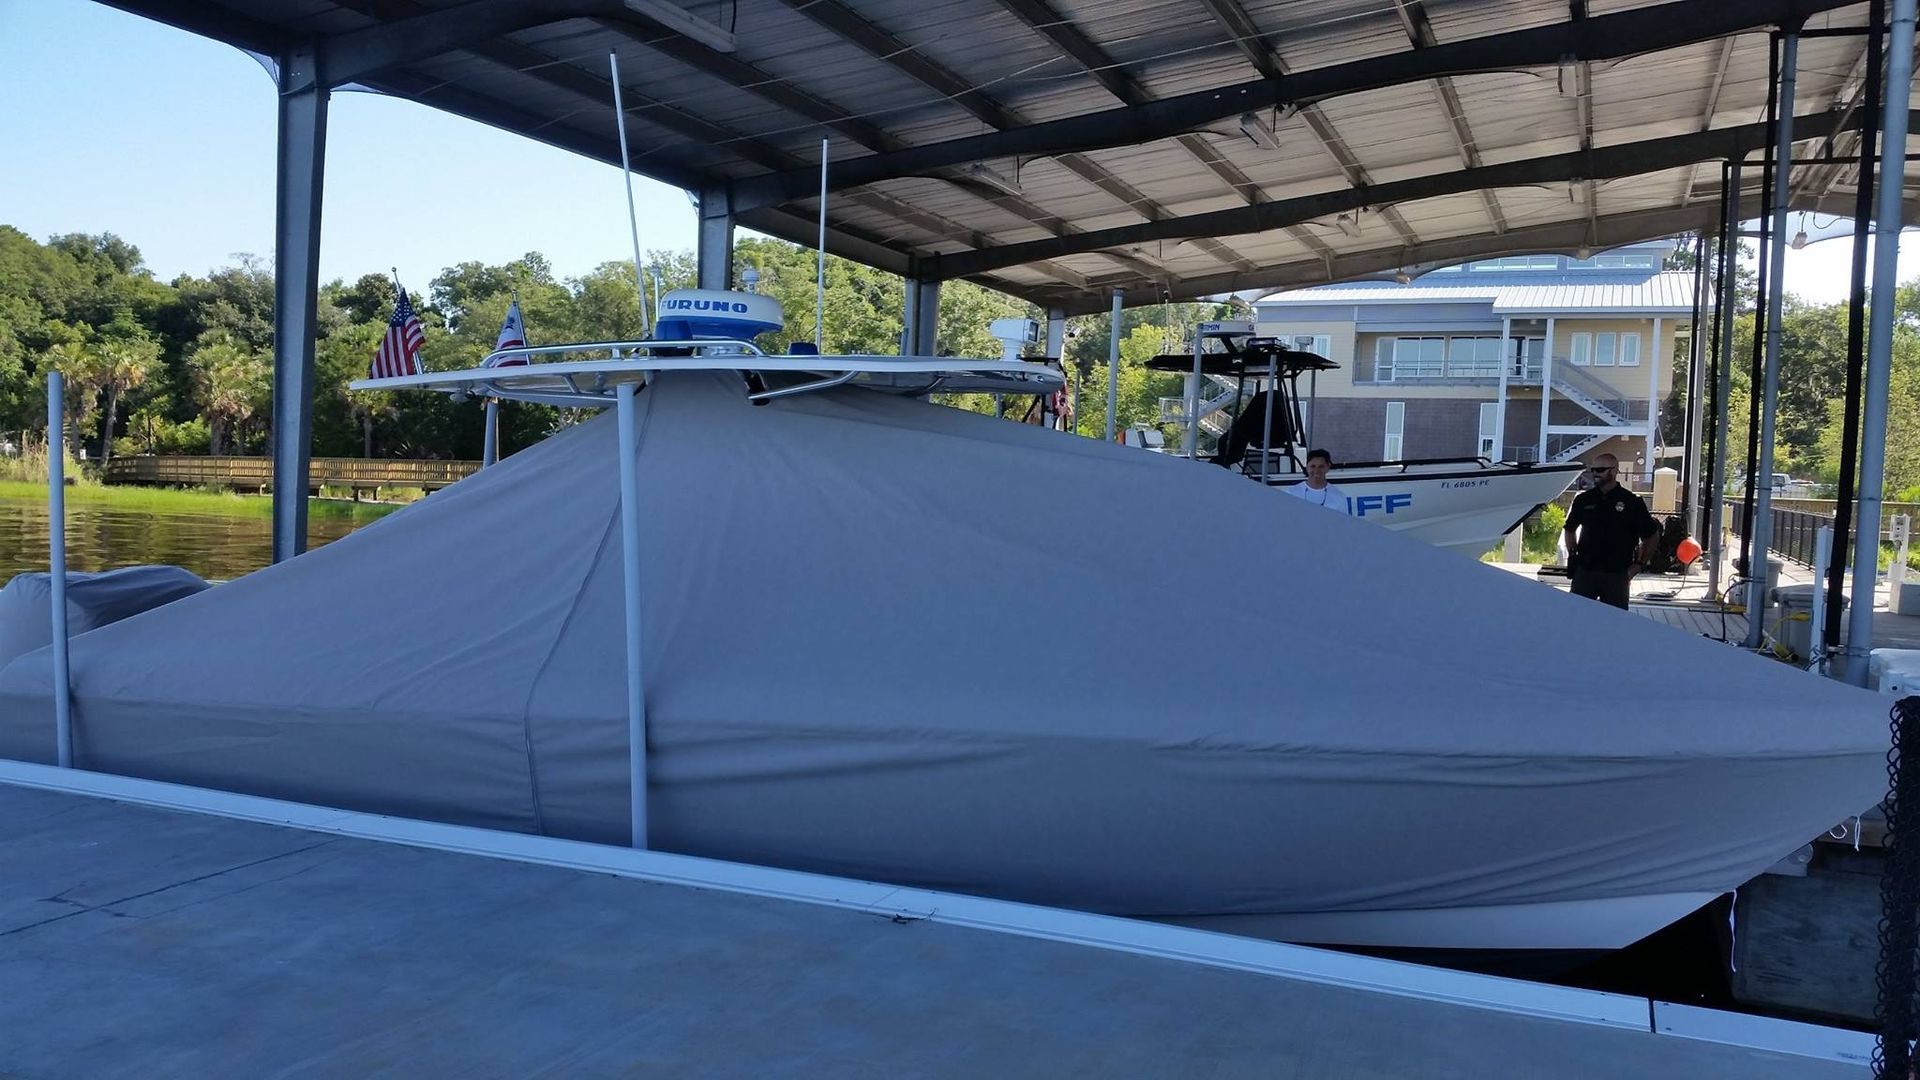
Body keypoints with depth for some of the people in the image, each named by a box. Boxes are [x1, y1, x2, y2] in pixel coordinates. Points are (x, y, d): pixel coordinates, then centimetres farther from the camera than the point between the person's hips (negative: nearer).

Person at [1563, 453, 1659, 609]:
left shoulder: (1632, 502, -1)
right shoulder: (1583, 500, 6)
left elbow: (1652, 536, 6)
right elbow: (1570, 529, 20)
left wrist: (1639, 564, 0)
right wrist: (1572, 555, 8)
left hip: (1616, 574, -2)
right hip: (1584, 571, 2)